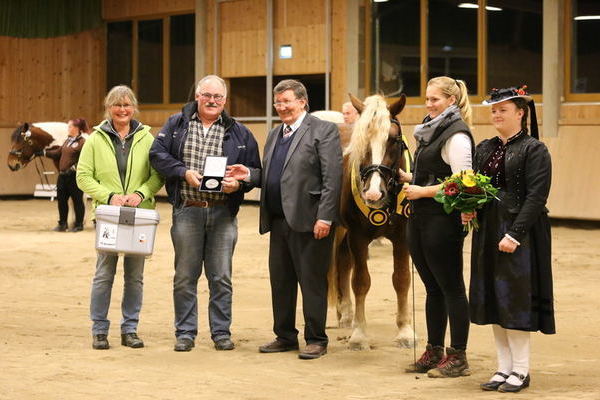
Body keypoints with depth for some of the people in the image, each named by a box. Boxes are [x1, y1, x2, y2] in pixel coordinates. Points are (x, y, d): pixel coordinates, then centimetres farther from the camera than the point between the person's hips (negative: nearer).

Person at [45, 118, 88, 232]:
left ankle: (79, 224, 13)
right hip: (63, 175, 9)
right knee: (61, 199, 13)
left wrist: (76, 167, -25)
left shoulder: (82, 142, -14)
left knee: (77, 200, 3)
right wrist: (45, 152, 16)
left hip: (74, 176, -9)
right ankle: (62, 224, 24)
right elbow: (58, 153, 19)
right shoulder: (68, 140, 13)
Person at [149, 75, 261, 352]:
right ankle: (185, 333, 13)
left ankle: (221, 332, 13)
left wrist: (238, 183, -13)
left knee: (221, 277, 4)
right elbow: (157, 154, 0)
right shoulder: (177, 124, 7)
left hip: (223, 213, 1)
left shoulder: (239, 133, 8)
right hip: (187, 211, 0)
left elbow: (254, 170, 8)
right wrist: (184, 172, -14)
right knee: (185, 276, 4)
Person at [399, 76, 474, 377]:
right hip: (419, 219, 9)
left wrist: (423, 191, -18)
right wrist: (405, 177, 7)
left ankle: (458, 357, 3)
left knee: (451, 287, -3)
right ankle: (433, 352, 22)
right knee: (432, 287, 14)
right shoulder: (431, 131, 16)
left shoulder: (457, 136, -13)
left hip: (442, 221, -9)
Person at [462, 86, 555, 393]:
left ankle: (521, 370, 5)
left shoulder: (534, 150, -8)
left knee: (514, 297, -5)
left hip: (519, 233, -7)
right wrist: (468, 209, -1)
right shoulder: (484, 149, 13)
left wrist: (514, 234, -21)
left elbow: (536, 197, -15)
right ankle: (504, 367, 18)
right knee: (492, 299, 9)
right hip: (488, 233, 7)